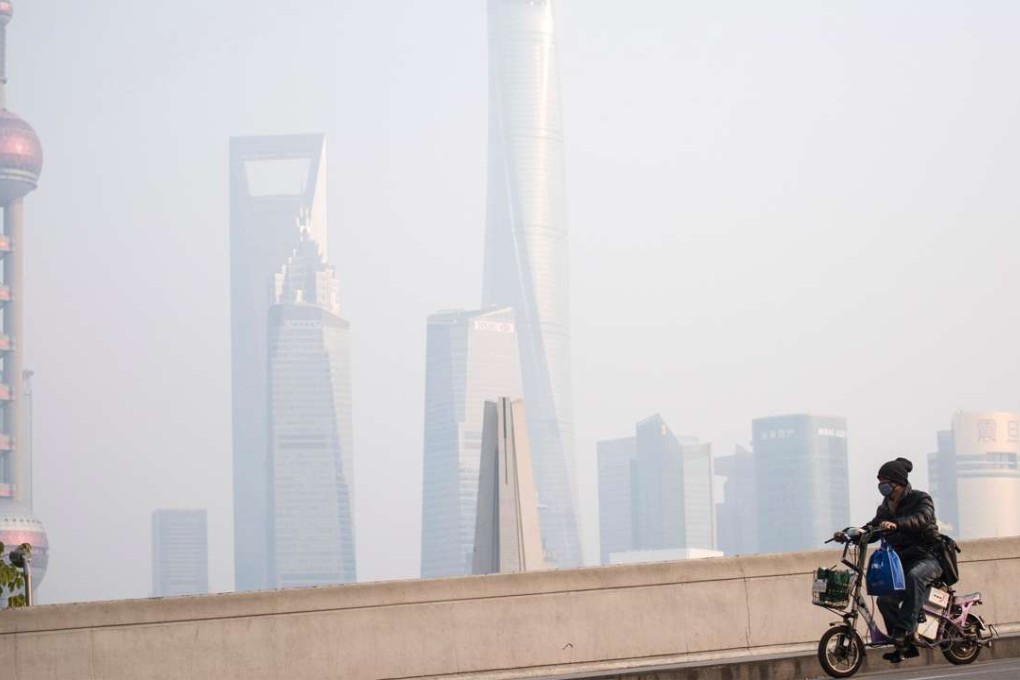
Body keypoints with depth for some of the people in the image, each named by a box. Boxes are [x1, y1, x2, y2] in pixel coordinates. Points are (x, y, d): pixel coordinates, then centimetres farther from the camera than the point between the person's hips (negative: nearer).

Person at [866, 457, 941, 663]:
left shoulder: (921, 499, -5)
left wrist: (896, 524, -44)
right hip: (901, 562, 6)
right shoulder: (886, 508, 17)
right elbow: (873, 527, 11)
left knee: (914, 576, -40)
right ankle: (906, 645, -5)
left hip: (927, 558, -6)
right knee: (885, 600, -14)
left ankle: (907, 629, -41)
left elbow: (922, 518, -27)